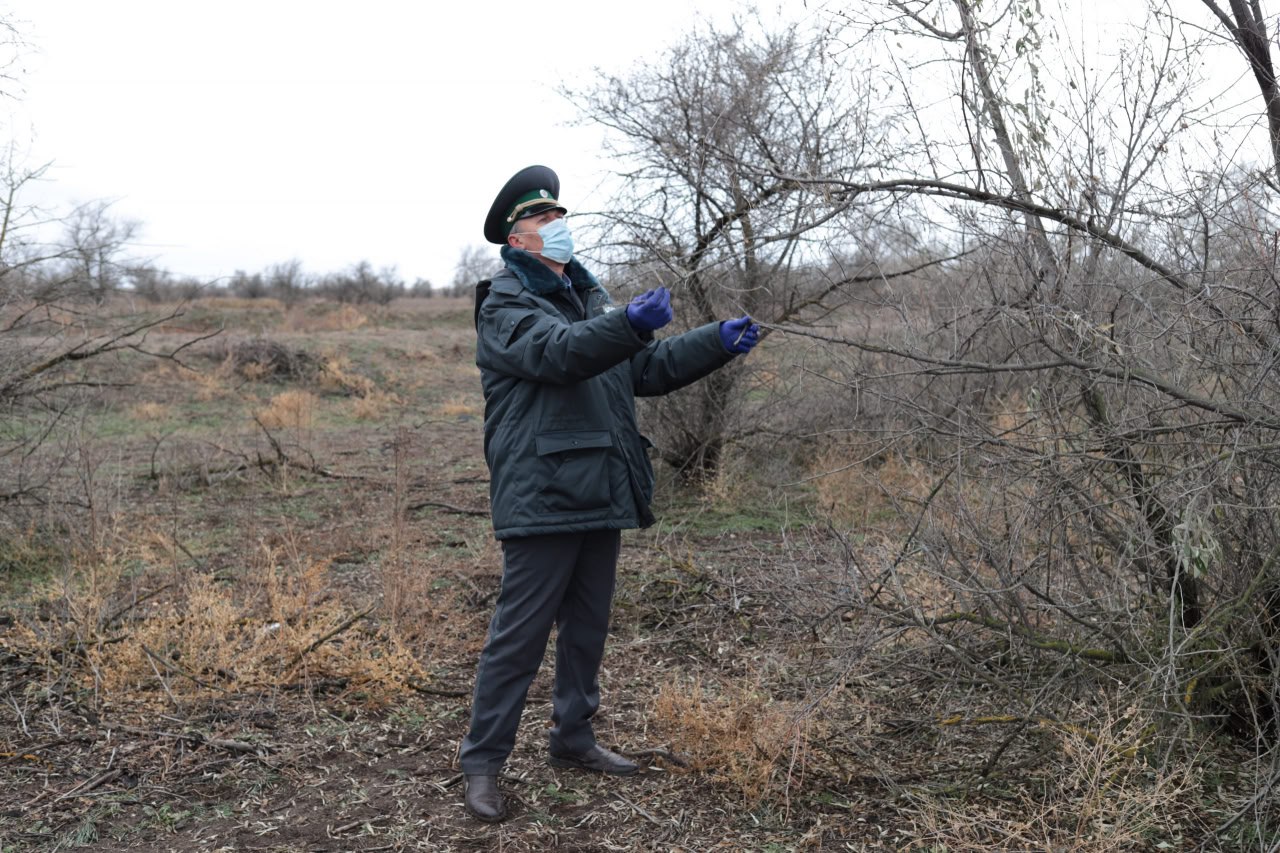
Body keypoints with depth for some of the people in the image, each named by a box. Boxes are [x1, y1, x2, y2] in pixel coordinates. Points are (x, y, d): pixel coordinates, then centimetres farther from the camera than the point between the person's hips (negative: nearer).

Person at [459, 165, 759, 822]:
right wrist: (630, 323, -41)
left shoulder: (588, 298, 20)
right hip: (541, 498, -8)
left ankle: (573, 739, 33)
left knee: (588, 627, 17)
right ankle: (481, 761, 11)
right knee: (519, 635, -2)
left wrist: (719, 342, 7)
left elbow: (648, 370, 18)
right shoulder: (505, 306, -6)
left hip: (600, 496, 8)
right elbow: (556, 352, -26)